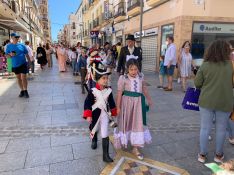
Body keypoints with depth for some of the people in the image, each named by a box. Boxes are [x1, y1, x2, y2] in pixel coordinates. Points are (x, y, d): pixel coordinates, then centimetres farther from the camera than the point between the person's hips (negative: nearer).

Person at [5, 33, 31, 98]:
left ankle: (25, 91, 4)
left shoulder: (22, 45, -1)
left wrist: (29, 62, 2)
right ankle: (22, 91, 23)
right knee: (18, 78, 11)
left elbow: (26, 54, 4)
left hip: (23, 64, -2)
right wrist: (10, 55, -19)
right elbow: (6, 55, 3)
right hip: (15, 65, 2)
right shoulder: (9, 46, 0)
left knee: (24, 78, -6)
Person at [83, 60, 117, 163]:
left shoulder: (108, 91, -9)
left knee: (105, 135, -2)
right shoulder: (93, 91, -19)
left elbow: (111, 103, 4)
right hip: (95, 114, -1)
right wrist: (88, 115, -22)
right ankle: (94, 141, 60)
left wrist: (114, 113, 11)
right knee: (93, 130, 26)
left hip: (105, 115, 1)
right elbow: (87, 103, -17)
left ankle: (106, 155, 8)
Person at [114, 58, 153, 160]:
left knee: (138, 123, 3)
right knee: (126, 122, 15)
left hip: (138, 102, 3)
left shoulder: (141, 77, 2)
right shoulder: (123, 78, -12)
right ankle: (124, 140, 44)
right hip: (127, 102, -3)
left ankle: (136, 148, 15)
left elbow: (144, 89, 16)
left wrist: (149, 99, 24)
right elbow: (119, 93, -11)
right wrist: (118, 107, -13)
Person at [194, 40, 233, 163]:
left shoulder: (205, 65, -7)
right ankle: (218, 155, 32)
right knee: (221, 129, 16)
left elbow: (197, 83, -3)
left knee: (205, 128, 12)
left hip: (206, 101, 0)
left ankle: (202, 154, 24)